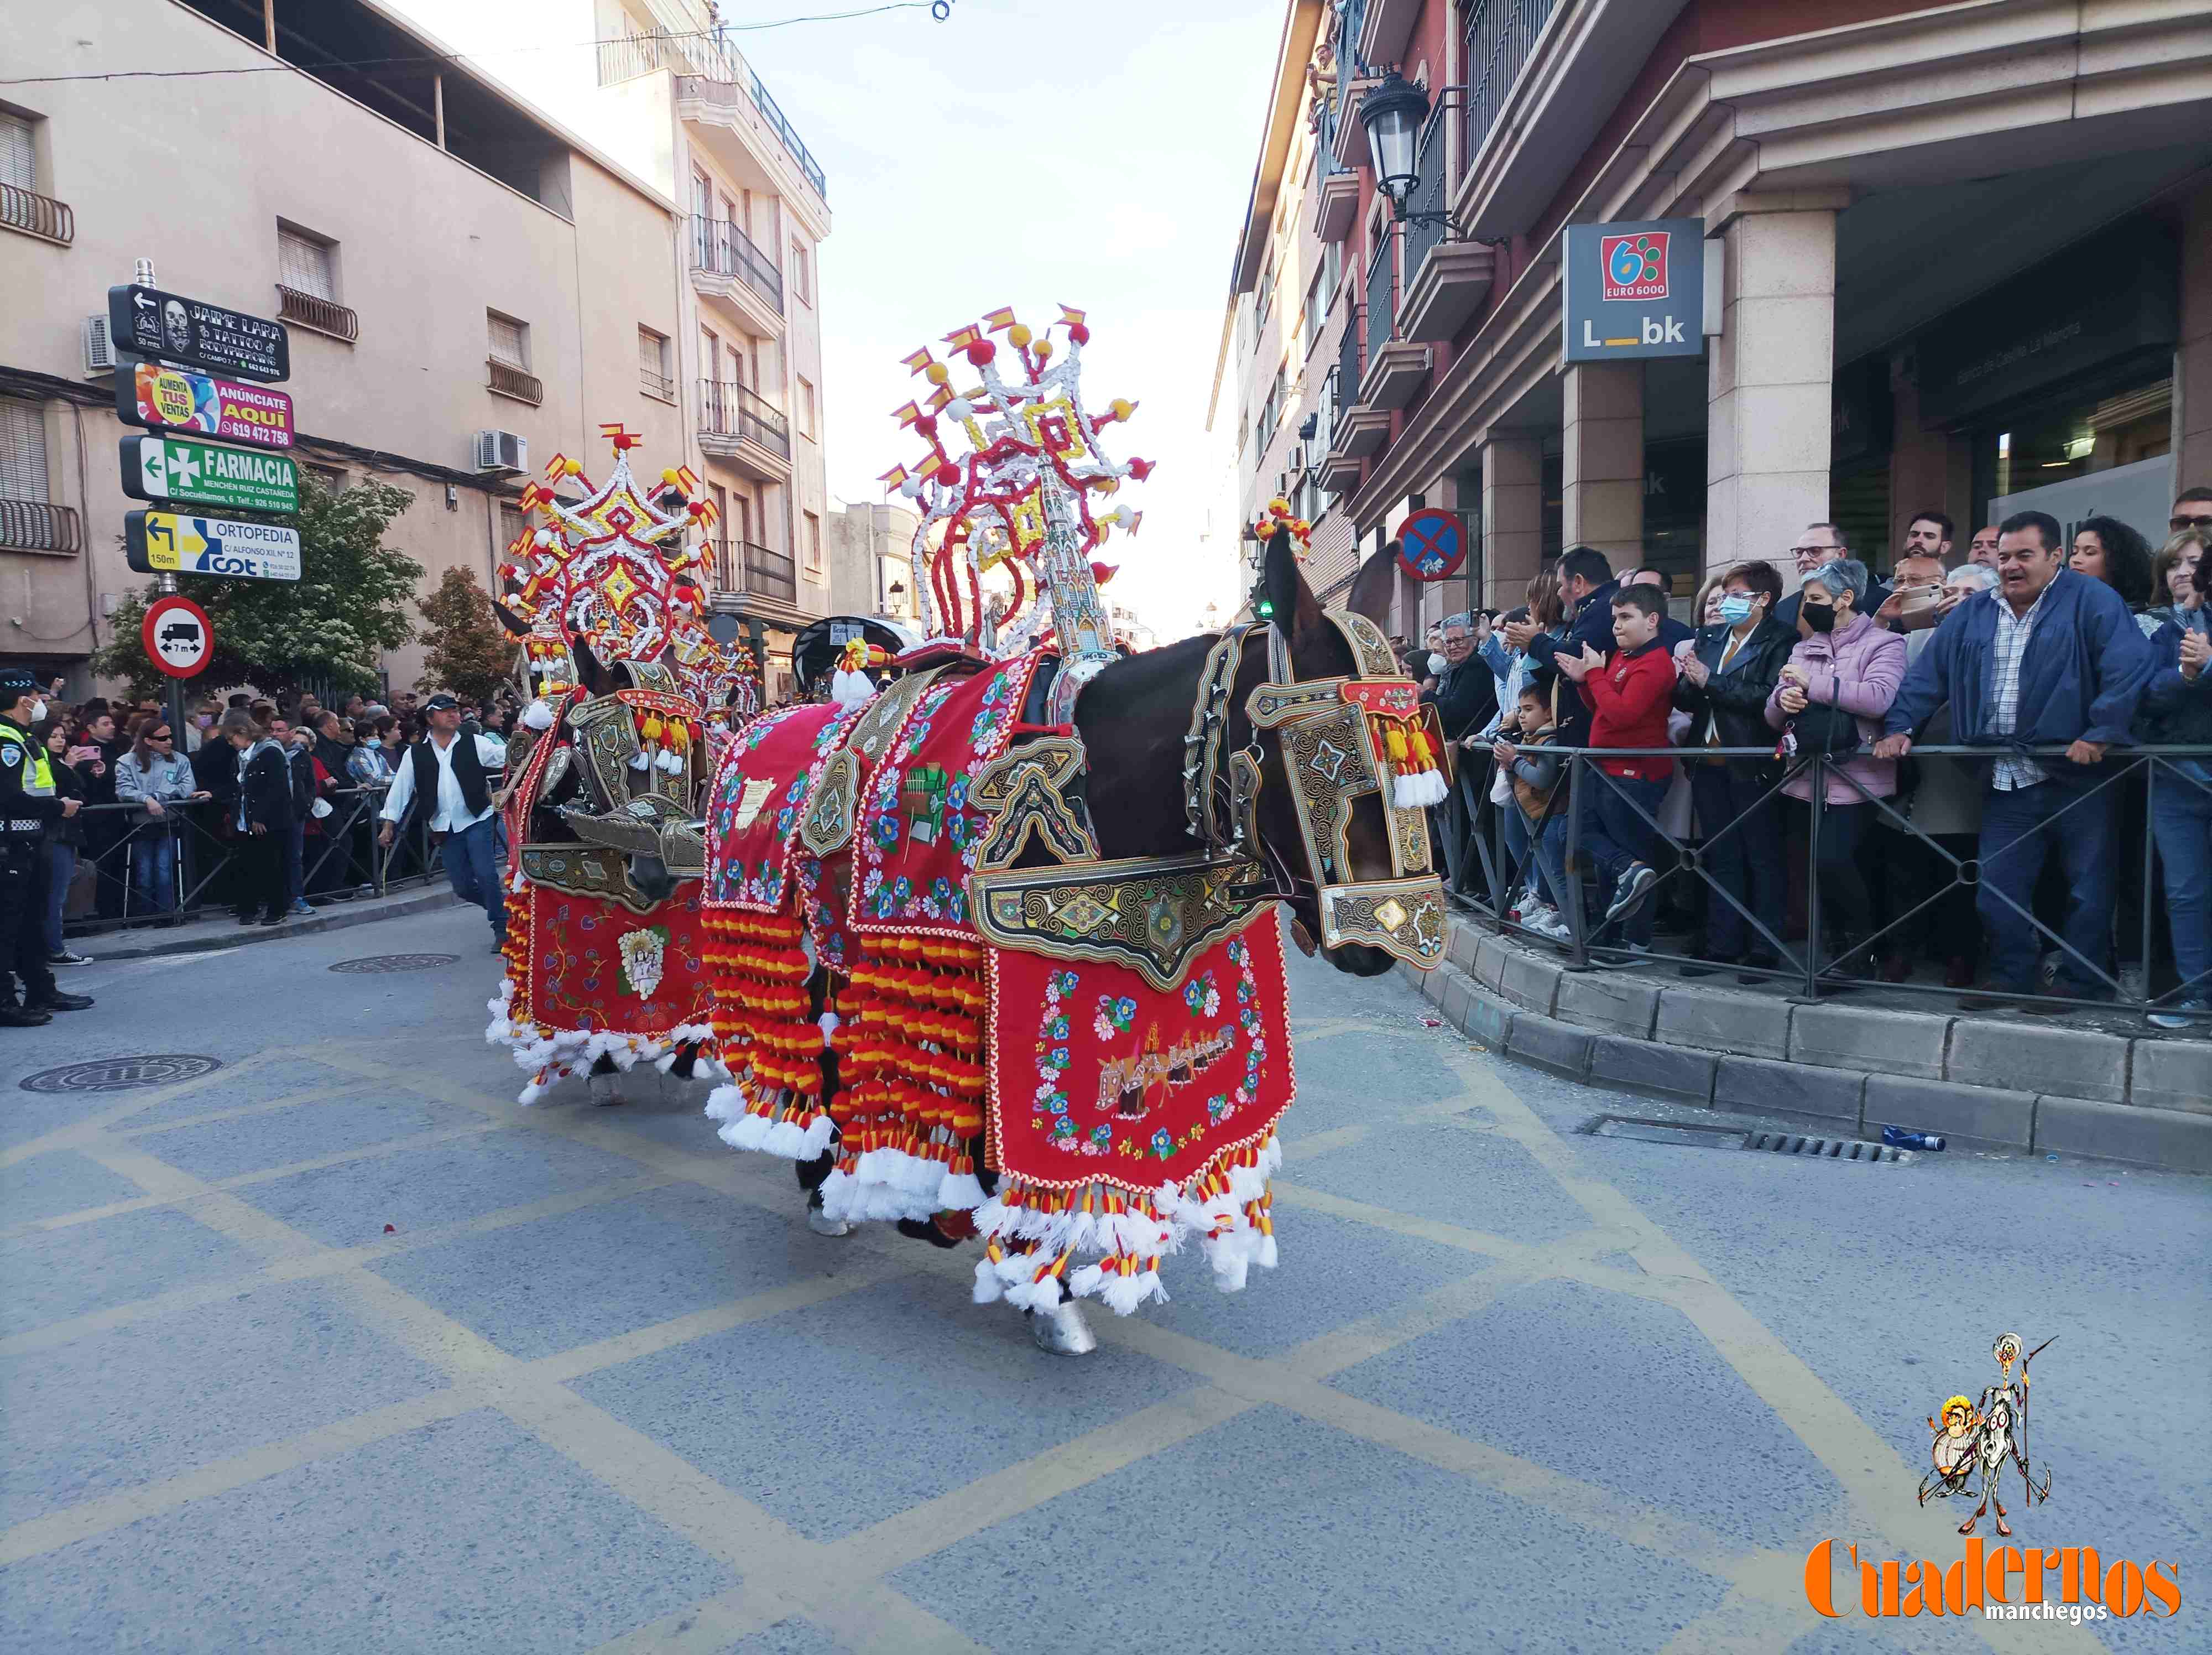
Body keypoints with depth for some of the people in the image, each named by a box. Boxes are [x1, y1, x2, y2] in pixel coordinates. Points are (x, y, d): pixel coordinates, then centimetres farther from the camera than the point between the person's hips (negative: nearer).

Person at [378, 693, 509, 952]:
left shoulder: (474, 744, 1)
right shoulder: (416, 754, 7)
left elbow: (508, 756, -8)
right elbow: (400, 790, 8)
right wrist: (389, 826, 6)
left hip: (477, 820, -3)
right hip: (445, 826, 3)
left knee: (486, 875, -13)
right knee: (463, 887, 6)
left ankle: (502, 929, -1)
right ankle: (502, 908, 30)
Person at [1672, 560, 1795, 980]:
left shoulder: (1779, 643, -6)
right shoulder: (1708, 639, 15)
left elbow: (1766, 697, -21)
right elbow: (1688, 701, 10)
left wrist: (1710, 681, -17)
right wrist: (1684, 682, -11)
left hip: (1752, 765, -6)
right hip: (1709, 763, 7)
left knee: (1762, 858, 2)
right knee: (1721, 858, 11)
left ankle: (1764, 949, 9)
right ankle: (1722, 945, 18)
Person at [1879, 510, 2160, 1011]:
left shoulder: (2091, 601, -5)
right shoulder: (1972, 616, 11)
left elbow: (2133, 665, -17)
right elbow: (1927, 676, 12)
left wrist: (2101, 732, -22)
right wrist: (1900, 727, 1)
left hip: (2077, 775, -4)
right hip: (2006, 782, 5)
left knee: (2088, 888, 5)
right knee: (1996, 887, 8)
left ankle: (2077, 986, 18)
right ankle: (2010, 979, 22)